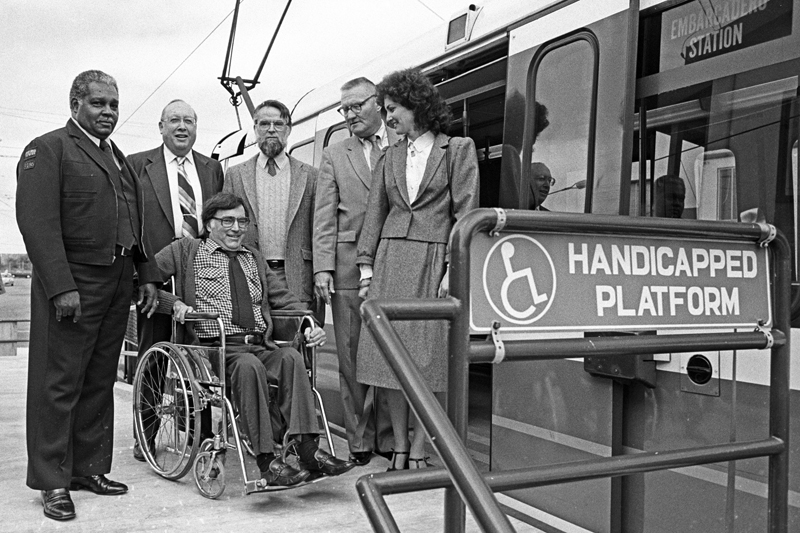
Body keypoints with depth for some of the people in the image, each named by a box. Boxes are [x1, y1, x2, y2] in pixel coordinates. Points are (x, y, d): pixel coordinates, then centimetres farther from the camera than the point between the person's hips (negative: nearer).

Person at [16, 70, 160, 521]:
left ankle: (89, 468, 23)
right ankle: (53, 482, 7)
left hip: (117, 285, 7)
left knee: (100, 382, 12)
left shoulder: (119, 158, 20)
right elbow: (38, 222, -14)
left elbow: (137, 221, 22)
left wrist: (146, 276, 13)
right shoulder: (47, 149, -4)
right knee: (60, 384, -2)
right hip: (72, 284, -7)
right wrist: (61, 287, -21)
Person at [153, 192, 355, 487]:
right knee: (248, 365, -36)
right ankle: (267, 461, -37)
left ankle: (308, 449, -36)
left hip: (260, 346, 4)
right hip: (215, 348, -4)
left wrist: (311, 325, 8)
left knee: (291, 357, -28)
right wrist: (174, 303, -11)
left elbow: (284, 298, 26)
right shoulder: (186, 250, 13)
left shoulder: (254, 258, 28)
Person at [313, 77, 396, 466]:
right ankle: (359, 440, 13)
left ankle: (390, 438, 14)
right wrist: (323, 267, -5)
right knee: (352, 358, 3)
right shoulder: (334, 156, 13)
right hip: (350, 268, 1)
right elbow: (324, 217, 6)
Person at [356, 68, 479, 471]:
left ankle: (419, 452, 6)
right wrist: (366, 267, 5)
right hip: (391, 259, 4)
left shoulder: (458, 149, 3)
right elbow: (375, 212, 14)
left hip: (434, 261, -4)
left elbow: (466, 213, -3)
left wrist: (453, 269, -11)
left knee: (429, 359, -4)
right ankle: (399, 449, 11)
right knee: (391, 355, 1)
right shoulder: (390, 156, 16)